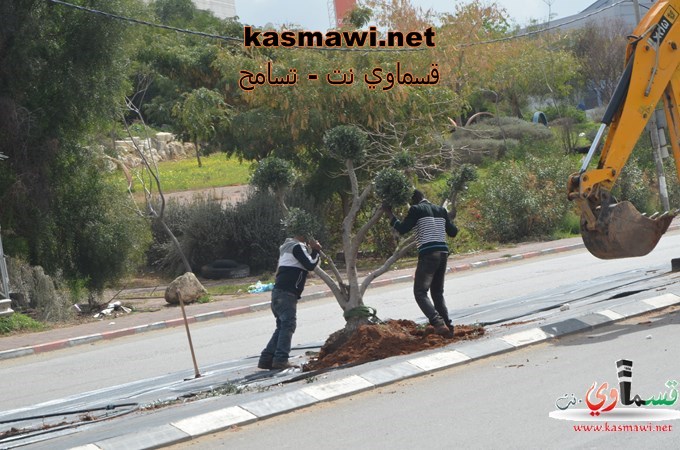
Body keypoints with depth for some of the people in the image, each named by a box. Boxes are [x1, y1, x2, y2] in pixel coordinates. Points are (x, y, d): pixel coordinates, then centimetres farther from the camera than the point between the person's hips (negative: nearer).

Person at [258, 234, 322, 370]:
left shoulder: (288, 246, 23)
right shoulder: (298, 247, -8)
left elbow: (305, 264, 29)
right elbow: (310, 265, -13)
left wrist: (314, 250, 17)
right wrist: (315, 250, 1)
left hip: (279, 292, 10)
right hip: (286, 293, -10)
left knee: (282, 326, 11)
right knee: (288, 325, -12)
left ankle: (266, 359, 7)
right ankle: (280, 359, -20)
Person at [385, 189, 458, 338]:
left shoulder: (416, 209, -1)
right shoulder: (440, 210, 16)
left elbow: (402, 229, -6)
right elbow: (453, 232, 20)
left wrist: (390, 214, 5)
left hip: (427, 255, -7)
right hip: (443, 253, 7)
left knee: (420, 293, -8)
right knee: (437, 293, 17)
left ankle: (439, 323, -26)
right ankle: (448, 327, 10)